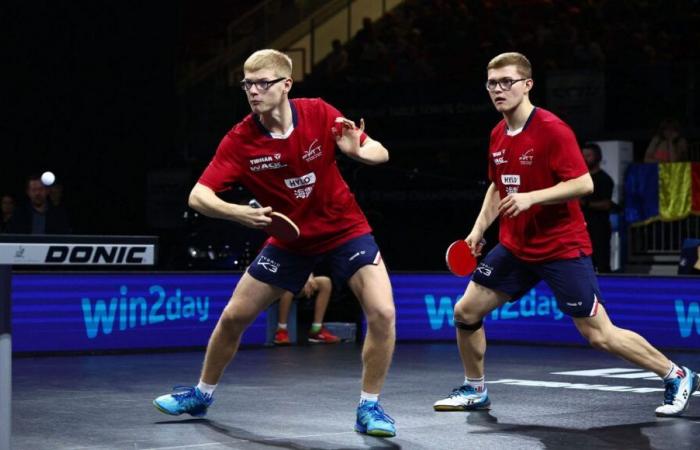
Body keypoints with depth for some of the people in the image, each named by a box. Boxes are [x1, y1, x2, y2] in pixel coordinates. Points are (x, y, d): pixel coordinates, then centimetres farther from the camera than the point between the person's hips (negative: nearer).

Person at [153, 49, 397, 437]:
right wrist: (240, 213, -41)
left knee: (382, 312, -20)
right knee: (233, 316, 4)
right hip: (289, 237, 1)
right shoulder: (240, 141, -17)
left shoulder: (318, 114, -17)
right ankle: (202, 394, 30)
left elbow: (380, 153, -9)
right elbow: (199, 196, -22)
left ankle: (369, 407, -3)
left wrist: (358, 151, -33)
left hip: (345, 229, -1)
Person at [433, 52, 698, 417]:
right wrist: (478, 229, 10)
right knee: (466, 311, 2)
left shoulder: (552, 130, -17)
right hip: (514, 247, 7)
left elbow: (583, 183, -22)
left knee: (599, 335, -7)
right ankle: (474, 390, 23)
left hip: (561, 248, -7)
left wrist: (532, 197, -29)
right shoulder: (497, 136, 6)